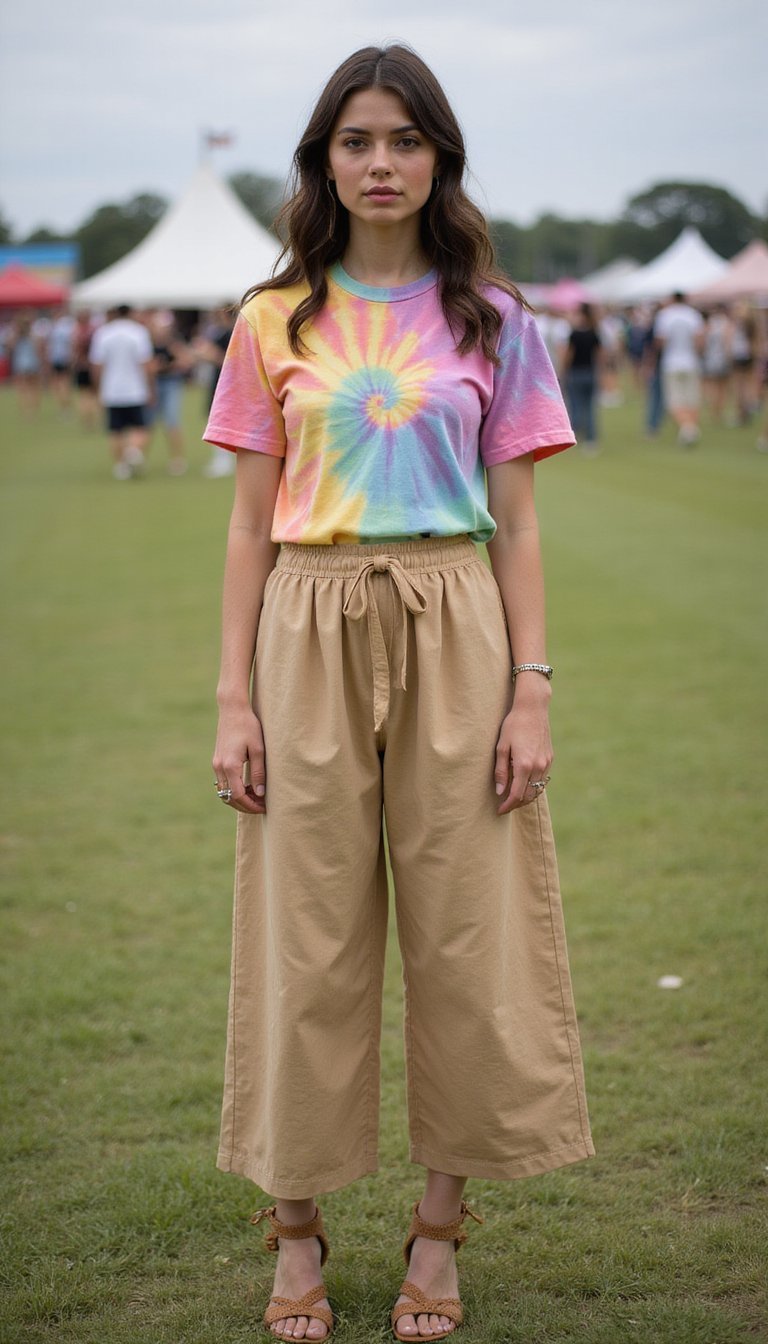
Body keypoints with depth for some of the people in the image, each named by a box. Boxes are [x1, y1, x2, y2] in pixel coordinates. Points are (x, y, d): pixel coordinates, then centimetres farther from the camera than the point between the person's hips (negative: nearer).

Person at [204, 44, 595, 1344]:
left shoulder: (492, 321, 6)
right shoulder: (274, 322, 7)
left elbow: (515, 524, 5)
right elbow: (250, 523, 6)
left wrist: (531, 693, -3)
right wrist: (234, 699, 0)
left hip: (454, 637, 0)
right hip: (311, 633, 0)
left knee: (462, 928, 2)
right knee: (306, 933, 3)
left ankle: (438, 1226, 16)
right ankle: (295, 1221, 16)